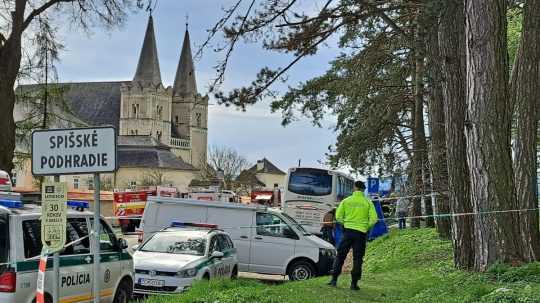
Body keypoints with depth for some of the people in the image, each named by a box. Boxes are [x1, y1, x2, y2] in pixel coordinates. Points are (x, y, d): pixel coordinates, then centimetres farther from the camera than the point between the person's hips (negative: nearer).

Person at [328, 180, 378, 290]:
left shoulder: (346, 201, 1)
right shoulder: (368, 202, -1)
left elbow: (338, 216, -1)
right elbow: (373, 219, -7)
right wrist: (366, 227, 9)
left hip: (348, 231, 1)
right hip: (361, 233, 0)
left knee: (340, 255, 10)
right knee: (358, 258, 6)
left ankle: (334, 279, 6)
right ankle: (354, 283, 4)